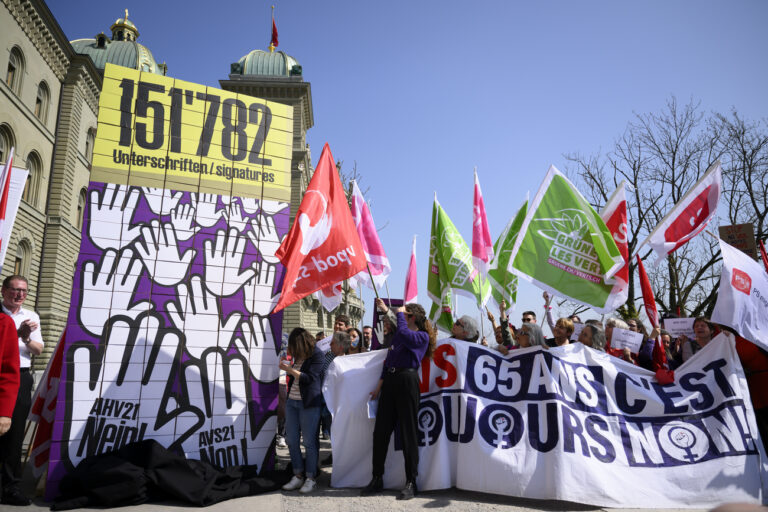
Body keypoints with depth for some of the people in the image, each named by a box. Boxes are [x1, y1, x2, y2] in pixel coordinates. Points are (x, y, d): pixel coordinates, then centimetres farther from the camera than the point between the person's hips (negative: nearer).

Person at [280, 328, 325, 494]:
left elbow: (309, 378, -18)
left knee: (309, 441, -1)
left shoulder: (316, 355, -10)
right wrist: (286, 365, 7)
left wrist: (289, 369, -18)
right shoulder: (298, 356, 10)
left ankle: (310, 478, 10)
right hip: (292, 401, 7)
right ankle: (298, 476, 18)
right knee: (291, 440, 8)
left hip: (309, 403, -7)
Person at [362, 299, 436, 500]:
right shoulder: (398, 335, 20)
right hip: (390, 382, 7)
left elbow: (404, 334, -23)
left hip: (407, 381, -7)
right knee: (380, 431, 5)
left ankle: (411, 482, 8)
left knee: (408, 433, -2)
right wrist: (379, 387, 18)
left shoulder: (422, 336, -1)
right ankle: (377, 478, 16)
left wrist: (399, 312, -7)